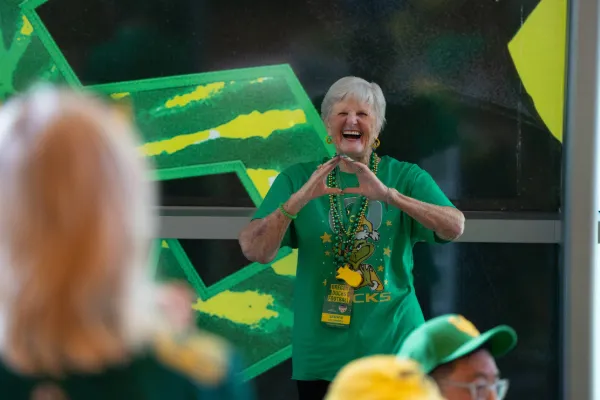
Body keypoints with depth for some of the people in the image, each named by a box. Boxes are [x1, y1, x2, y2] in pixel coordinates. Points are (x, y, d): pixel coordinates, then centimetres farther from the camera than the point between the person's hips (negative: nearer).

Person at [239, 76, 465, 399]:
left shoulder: (405, 177, 2)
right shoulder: (299, 179, 3)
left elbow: (454, 228, -15)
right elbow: (254, 251, -9)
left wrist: (388, 195, -27)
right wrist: (300, 199, -24)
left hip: (395, 349, 0)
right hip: (323, 357, 0)